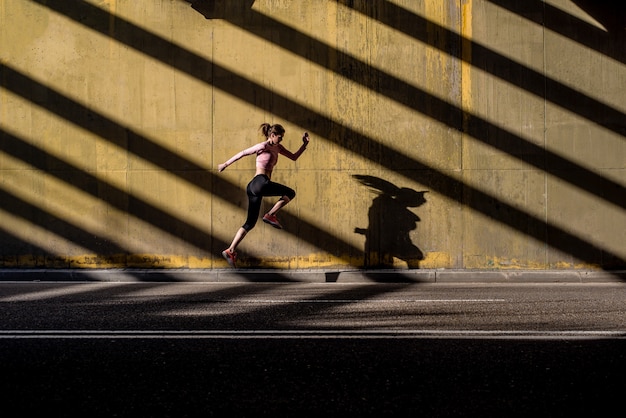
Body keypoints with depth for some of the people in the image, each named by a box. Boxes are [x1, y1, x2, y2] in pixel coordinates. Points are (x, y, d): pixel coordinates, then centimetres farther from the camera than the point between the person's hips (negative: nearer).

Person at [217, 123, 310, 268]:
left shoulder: (277, 148, 22)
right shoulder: (263, 146, -3)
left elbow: (294, 157, 26)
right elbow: (243, 153, 1)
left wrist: (305, 144, 15)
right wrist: (226, 164, 5)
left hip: (253, 188, 9)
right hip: (260, 182, -9)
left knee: (250, 223, 7)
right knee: (290, 193, 1)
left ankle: (230, 250, 3)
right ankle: (270, 215, -7)